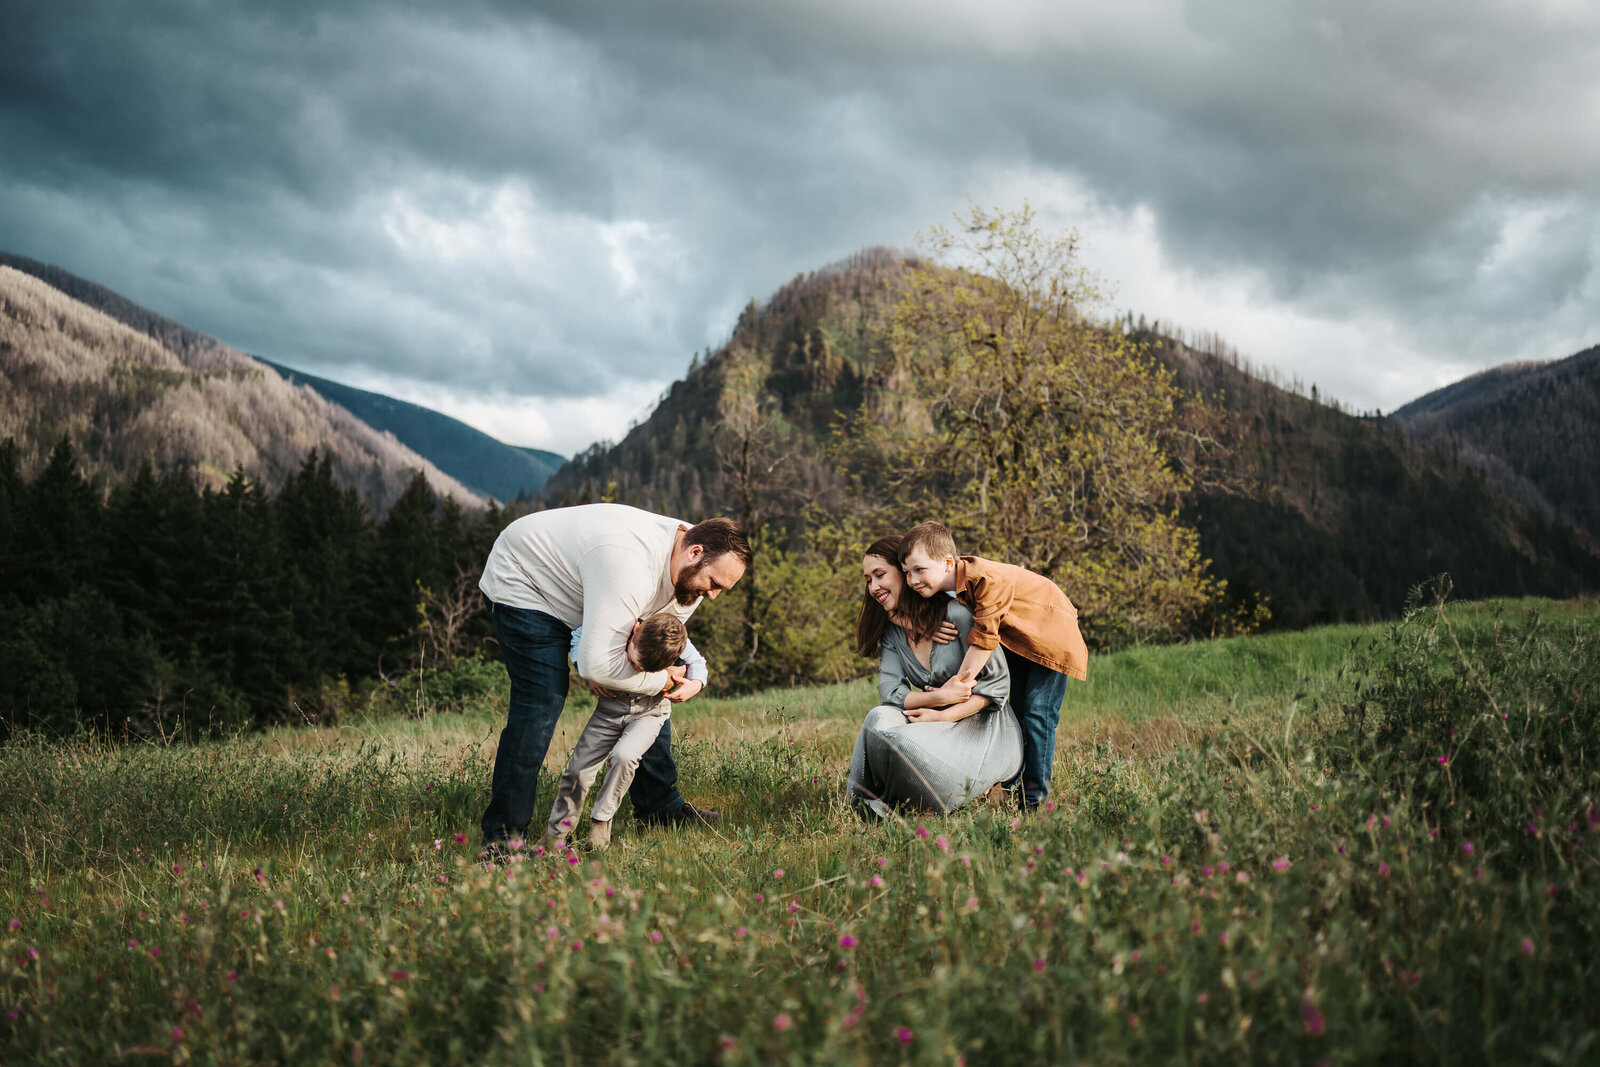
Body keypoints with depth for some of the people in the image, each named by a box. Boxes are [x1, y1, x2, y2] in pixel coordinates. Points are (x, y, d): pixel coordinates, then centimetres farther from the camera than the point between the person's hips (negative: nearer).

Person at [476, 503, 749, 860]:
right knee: (541, 703, -20)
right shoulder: (630, 563, -42)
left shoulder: (690, 570, -12)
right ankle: (503, 837, -12)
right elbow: (597, 665, -42)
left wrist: (691, 680, -17)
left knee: (648, 694, 5)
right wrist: (663, 680, -28)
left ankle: (659, 804, 18)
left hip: (579, 587, 9)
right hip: (523, 585, -9)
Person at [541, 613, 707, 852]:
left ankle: (601, 820, -3)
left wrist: (694, 685, -23)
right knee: (579, 766, -5)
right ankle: (556, 834, 16)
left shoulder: (679, 643, -26)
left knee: (624, 755, -28)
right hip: (611, 706, 1)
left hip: (650, 709, -1)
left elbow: (697, 662, -2)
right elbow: (577, 636, -7)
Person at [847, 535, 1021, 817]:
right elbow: (889, 692, -4)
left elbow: (997, 682, -13)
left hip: (984, 727, -6)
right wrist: (940, 696, -21)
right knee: (880, 716, -25)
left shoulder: (955, 612, -13)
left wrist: (944, 716, -20)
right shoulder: (892, 631, 8)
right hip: (941, 721, 6)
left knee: (902, 739, -32)